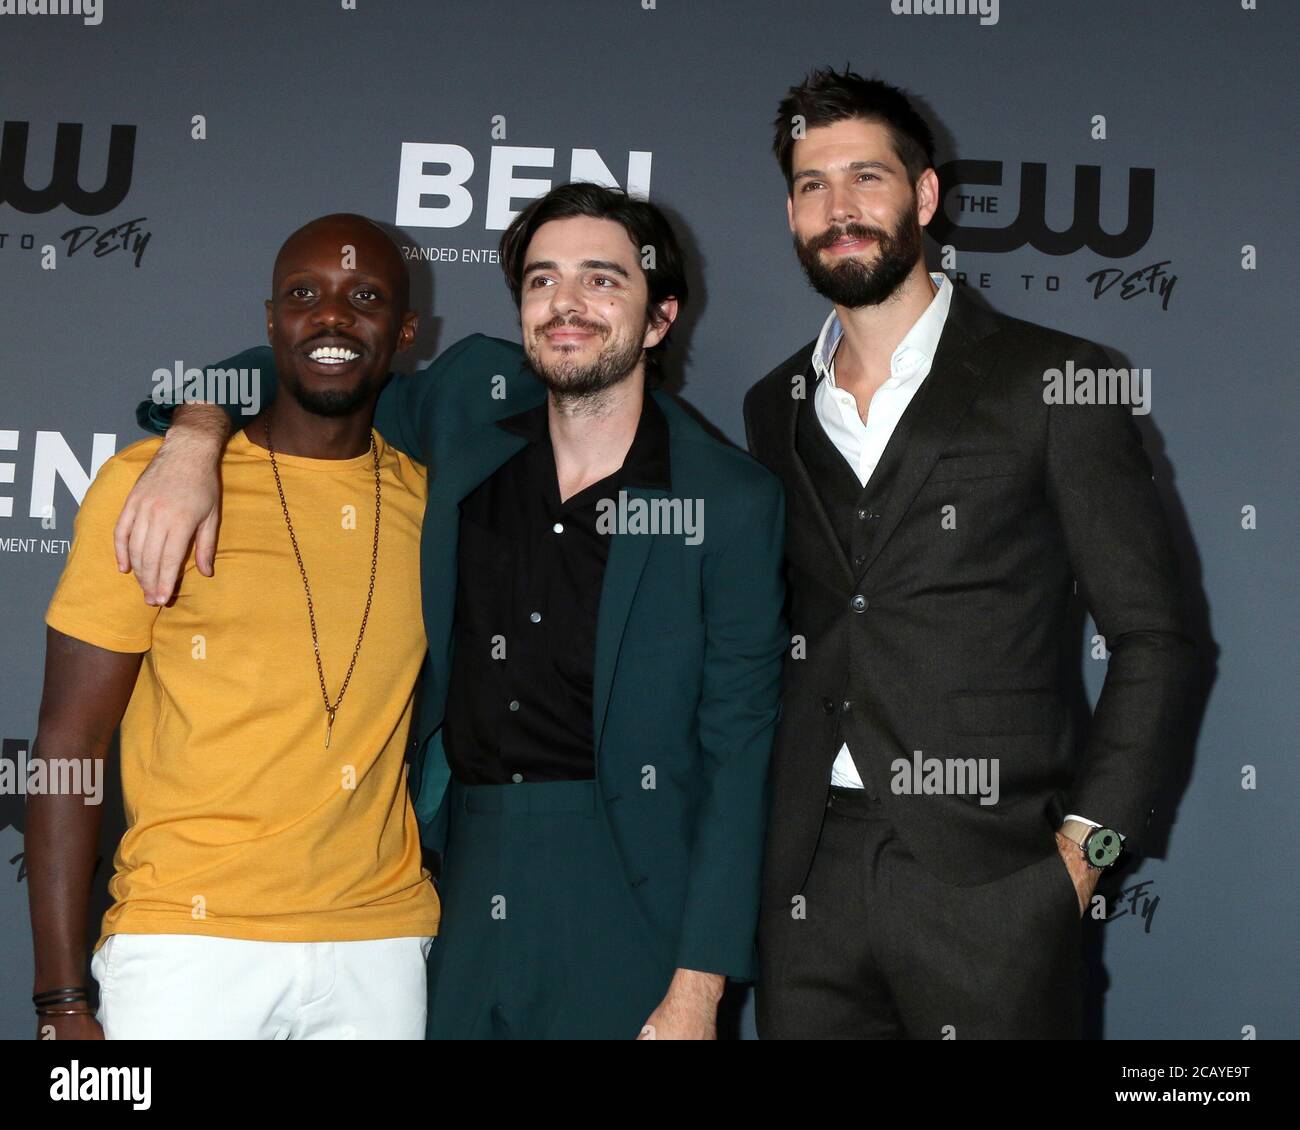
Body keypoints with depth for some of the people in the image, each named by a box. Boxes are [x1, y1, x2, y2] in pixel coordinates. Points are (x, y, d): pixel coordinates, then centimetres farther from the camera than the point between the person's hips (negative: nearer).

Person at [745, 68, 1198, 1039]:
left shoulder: (1052, 384, -2)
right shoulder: (774, 410, 12)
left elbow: (1154, 638, -2)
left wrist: (1086, 842, -9)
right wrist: (755, 838, 7)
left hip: (992, 884, -4)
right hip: (808, 880, 4)